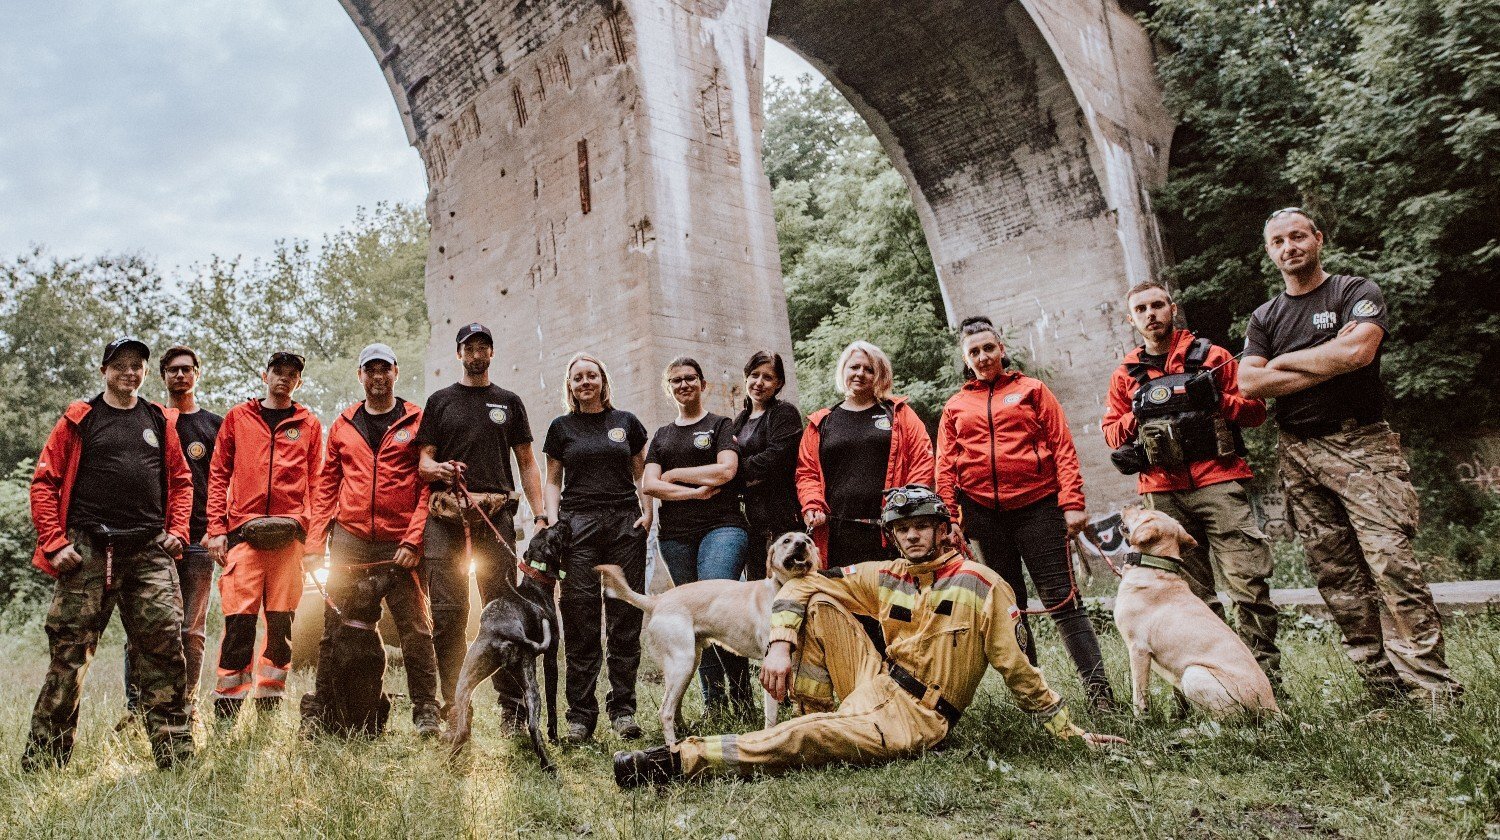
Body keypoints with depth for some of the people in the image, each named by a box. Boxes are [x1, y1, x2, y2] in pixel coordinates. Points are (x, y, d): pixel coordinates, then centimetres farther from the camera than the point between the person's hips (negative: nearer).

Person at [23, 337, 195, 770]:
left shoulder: (160, 422, 14)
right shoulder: (79, 419, 7)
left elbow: (180, 481, 19)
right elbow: (44, 481, 4)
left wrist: (177, 530, 5)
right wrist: (54, 543, -4)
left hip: (150, 552, 2)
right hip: (87, 551, -2)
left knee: (164, 649, -3)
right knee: (69, 654, 0)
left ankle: (175, 755, 3)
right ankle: (41, 760, 14)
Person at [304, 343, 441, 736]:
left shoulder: (417, 422, 4)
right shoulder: (342, 425, 14)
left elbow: (427, 485, -2)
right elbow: (327, 486, 14)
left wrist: (414, 540, -10)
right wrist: (315, 542, 5)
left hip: (400, 545, -2)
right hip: (348, 541, 3)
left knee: (415, 628, -1)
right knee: (334, 628, 7)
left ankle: (426, 711, 8)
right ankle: (317, 707, 21)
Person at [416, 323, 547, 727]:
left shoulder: (509, 402, 18)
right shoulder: (439, 401, 17)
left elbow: (527, 463, 14)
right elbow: (423, 460, 11)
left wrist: (540, 514, 2)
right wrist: (436, 469, -13)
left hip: (495, 513, 0)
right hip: (446, 516, 0)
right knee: (447, 614, -3)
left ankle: (513, 709, 0)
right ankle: (454, 710, 5)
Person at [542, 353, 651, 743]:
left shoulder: (626, 422, 14)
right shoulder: (562, 427, 13)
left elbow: (640, 473, 15)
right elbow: (553, 480, 13)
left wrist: (646, 511, 1)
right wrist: (552, 520, -1)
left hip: (625, 523, 1)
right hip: (578, 525, 0)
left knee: (625, 616, -1)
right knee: (580, 618, -4)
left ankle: (623, 708, 7)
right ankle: (580, 714, 2)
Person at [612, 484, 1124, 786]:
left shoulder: (981, 585, -6)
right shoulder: (885, 577, 7)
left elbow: (1016, 666, -3)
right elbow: (801, 587, 4)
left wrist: (1069, 731, -4)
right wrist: (780, 645, -12)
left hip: (916, 716, -6)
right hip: (875, 680, 6)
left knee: (805, 738, -30)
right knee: (821, 603, -7)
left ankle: (681, 761, -27)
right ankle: (818, 715, -8)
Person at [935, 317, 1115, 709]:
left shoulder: (1032, 390, 7)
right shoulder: (955, 407, 12)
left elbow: (1063, 448, 0)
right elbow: (945, 469, 9)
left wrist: (1072, 503, -9)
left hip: (1037, 506, -3)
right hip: (983, 515, 3)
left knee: (1062, 600, -4)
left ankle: (1099, 690, 2)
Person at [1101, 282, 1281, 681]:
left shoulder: (1211, 356, 10)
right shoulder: (1126, 373, 15)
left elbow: (1255, 410, 9)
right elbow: (1111, 432, 16)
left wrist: (1217, 399, -8)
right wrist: (1138, 415, -2)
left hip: (1219, 483, -2)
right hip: (1164, 494, 2)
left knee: (1249, 581, -7)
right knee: (1193, 594, 5)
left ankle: (1266, 674, 2)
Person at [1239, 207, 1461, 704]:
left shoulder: (1356, 292, 5)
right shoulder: (1264, 318, 16)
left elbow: (1357, 350, -15)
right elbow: (1249, 384, 0)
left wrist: (1285, 361, -2)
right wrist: (1326, 366, -5)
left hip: (1362, 445, -4)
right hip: (1297, 454, 4)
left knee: (1392, 563, -13)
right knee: (1336, 578, 2)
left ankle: (1432, 691, -9)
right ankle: (1385, 690, 8)